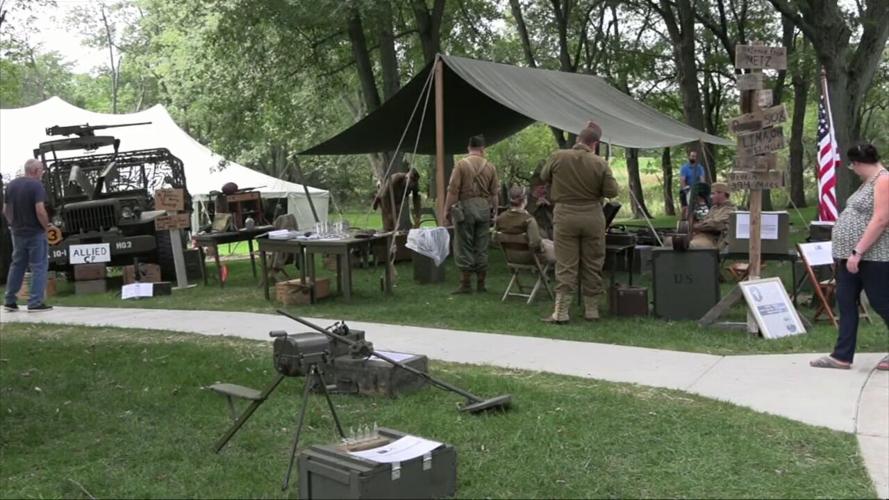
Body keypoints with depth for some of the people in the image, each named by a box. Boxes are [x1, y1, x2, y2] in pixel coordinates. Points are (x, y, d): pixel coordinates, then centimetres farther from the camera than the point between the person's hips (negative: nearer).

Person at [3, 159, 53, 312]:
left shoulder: (11, 185, 8)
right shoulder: (36, 185, -14)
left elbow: (5, 210, 12)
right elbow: (40, 211, -22)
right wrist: (47, 227, -9)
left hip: (17, 233, 7)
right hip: (35, 233, -7)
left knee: (17, 266, 17)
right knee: (39, 267, 1)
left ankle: (9, 301, 19)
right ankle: (35, 303, -1)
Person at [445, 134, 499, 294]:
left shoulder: (461, 164, -6)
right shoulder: (490, 167, 4)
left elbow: (453, 190, -9)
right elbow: (495, 193, 6)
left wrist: (448, 209, -2)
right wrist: (493, 210, 14)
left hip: (465, 206, -3)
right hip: (484, 207, 3)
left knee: (464, 247, 2)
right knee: (482, 247, 9)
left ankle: (466, 284, 2)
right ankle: (481, 284, 13)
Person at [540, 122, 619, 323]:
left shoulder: (557, 157, -7)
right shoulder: (600, 164, -8)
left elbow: (544, 176, 10)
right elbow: (612, 192, -7)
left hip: (565, 215, 0)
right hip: (592, 216, 0)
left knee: (565, 267, 2)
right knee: (592, 266, 11)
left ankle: (561, 312, -2)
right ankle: (591, 310, 17)